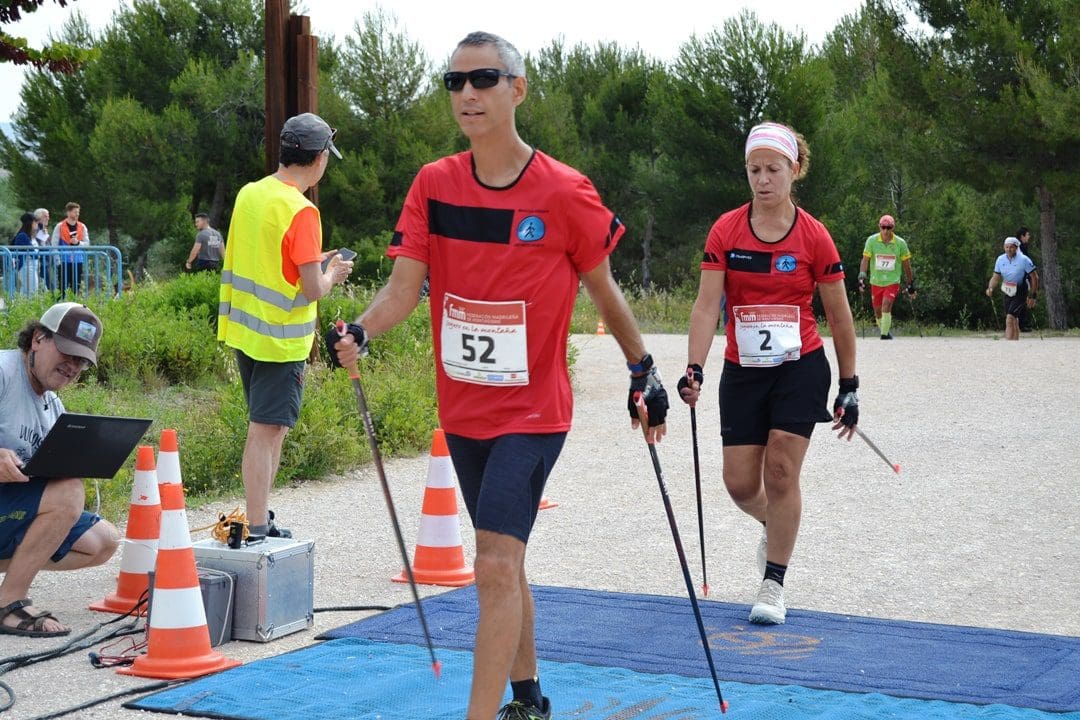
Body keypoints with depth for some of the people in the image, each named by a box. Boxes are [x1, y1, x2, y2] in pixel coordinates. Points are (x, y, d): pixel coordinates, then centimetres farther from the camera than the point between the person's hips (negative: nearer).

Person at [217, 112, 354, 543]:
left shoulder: (249, 194, 6)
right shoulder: (300, 211, -18)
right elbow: (312, 290, -19)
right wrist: (332, 274, 1)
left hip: (244, 330, 8)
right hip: (280, 340, -8)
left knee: (271, 428, 18)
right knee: (265, 432, -5)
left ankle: (260, 522, 23)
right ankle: (257, 531, -2)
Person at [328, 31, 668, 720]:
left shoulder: (565, 192, -11)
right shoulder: (435, 185, -1)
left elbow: (604, 290, 2)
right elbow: (404, 287, -7)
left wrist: (644, 373, 7)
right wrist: (358, 333, -26)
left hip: (533, 411, -5)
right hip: (463, 409, 5)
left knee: (495, 566, -16)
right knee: (502, 564, 18)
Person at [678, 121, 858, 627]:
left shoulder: (814, 236, -7)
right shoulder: (726, 231, -4)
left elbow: (838, 315, 0)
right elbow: (707, 304, -10)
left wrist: (849, 387, 2)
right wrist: (694, 369, -22)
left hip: (801, 368, -2)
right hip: (742, 372, 2)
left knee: (781, 469, -10)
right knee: (740, 484, 1)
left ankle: (773, 585, 4)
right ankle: (774, 526, 37)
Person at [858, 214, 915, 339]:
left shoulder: (900, 243, -3)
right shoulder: (872, 240, -4)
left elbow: (906, 265, 6)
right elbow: (865, 260, -5)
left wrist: (911, 285, 9)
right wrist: (862, 276, -19)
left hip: (893, 281, -2)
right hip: (876, 282, 2)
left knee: (886, 307, -21)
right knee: (878, 312, 8)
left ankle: (885, 334, -12)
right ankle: (886, 331, 32)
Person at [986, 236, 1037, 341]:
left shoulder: (1024, 260, -13)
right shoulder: (1000, 259, 1)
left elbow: (1034, 277, -6)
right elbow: (996, 277, 9)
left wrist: (1033, 296, -7)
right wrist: (990, 288, -11)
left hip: (1019, 293, -6)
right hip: (1006, 292, 6)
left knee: (1010, 319, -20)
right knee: (1014, 321, 14)